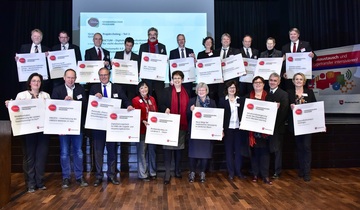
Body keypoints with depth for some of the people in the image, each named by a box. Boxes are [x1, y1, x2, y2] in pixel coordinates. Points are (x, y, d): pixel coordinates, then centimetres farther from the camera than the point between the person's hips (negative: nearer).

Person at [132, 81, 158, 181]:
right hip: (142, 129, -5)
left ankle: (152, 172, 23)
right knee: (142, 152, -1)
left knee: (152, 150, 11)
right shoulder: (135, 100, -3)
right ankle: (143, 174, 11)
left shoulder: (152, 99, 14)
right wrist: (143, 121, -23)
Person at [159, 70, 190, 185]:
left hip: (182, 124, 3)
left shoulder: (186, 92, 11)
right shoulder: (167, 91, 4)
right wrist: (166, 109, -20)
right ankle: (167, 174, 1)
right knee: (168, 148, -4)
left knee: (179, 148, 11)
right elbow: (161, 105, 0)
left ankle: (178, 171, 25)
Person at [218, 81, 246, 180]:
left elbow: (243, 114, 5)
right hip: (228, 129, -2)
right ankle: (231, 172, 15)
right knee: (229, 150, 5)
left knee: (238, 150, 6)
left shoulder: (240, 100, 8)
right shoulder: (222, 100, 0)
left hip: (238, 128, 2)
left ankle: (238, 171, 17)